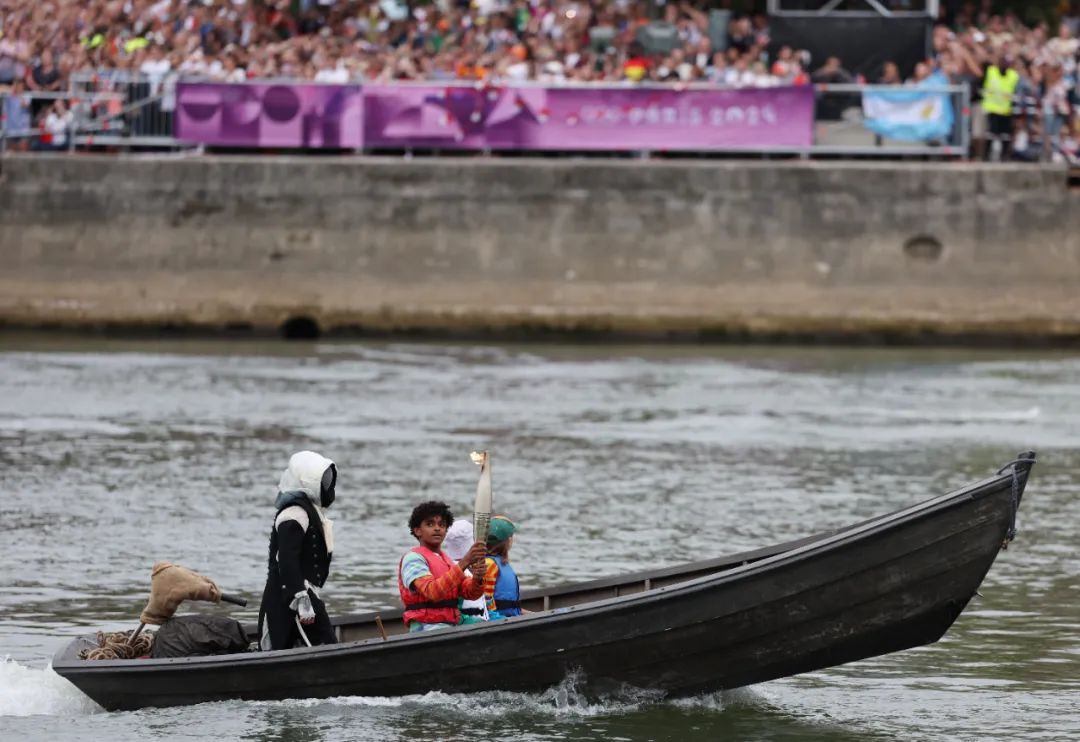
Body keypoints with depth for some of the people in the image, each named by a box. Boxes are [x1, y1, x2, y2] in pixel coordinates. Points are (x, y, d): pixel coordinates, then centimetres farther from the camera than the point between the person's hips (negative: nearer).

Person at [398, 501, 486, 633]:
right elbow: (432, 591, -21)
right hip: (426, 628, -8)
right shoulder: (413, 558, -4)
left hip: (450, 626, 8)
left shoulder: (447, 560, 23)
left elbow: (469, 593, 10)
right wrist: (463, 563, -26)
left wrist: (477, 579, -14)